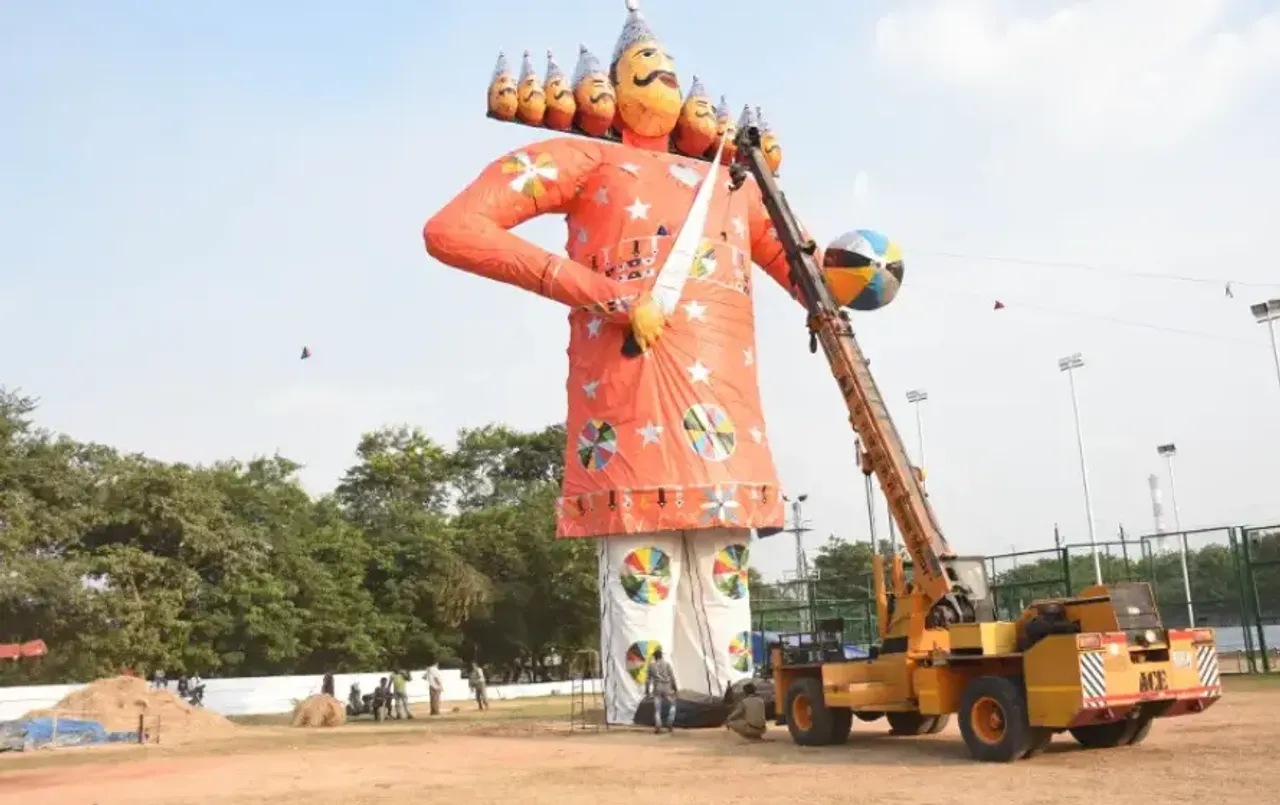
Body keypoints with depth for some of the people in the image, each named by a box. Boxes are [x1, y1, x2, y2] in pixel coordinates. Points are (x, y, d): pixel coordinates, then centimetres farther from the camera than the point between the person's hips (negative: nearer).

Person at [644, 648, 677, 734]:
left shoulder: (651, 665, 5)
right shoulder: (666, 663, 0)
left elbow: (648, 678, 5)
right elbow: (672, 676, -2)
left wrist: (647, 689, 12)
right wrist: (675, 687, 5)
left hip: (657, 688, 2)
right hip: (667, 687, -2)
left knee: (657, 708, 5)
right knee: (672, 705, 16)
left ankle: (658, 726, -7)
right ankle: (669, 724, 8)